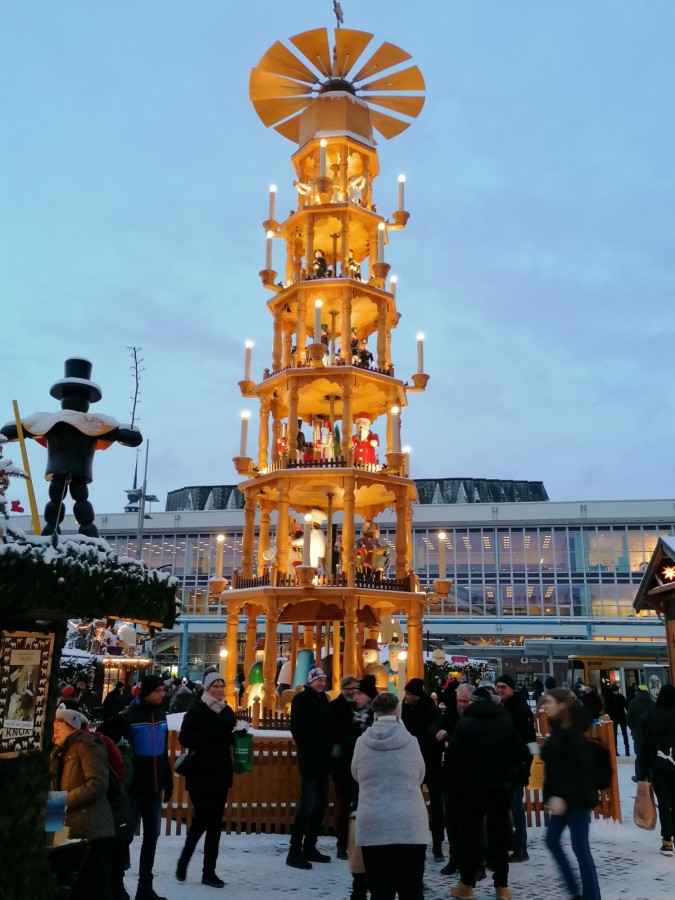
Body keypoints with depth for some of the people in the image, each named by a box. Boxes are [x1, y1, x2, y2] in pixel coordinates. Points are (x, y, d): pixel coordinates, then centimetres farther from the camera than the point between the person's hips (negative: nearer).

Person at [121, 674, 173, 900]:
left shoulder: (160, 714, 8)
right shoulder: (129, 716, -13)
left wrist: (168, 782, 13)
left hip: (154, 786, 6)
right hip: (134, 786, -6)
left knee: (152, 835, 13)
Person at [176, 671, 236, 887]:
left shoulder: (227, 711, 9)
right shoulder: (196, 710, -9)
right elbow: (185, 739, -18)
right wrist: (210, 734, -27)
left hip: (221, 773, 5)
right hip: (200, 774, -5)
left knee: (215, 822, 8)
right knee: (202, 819, -5)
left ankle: (209, 871, 19)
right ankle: (183, 860, 16)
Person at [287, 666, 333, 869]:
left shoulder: (323, 699, 14)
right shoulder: (301, 699, -6)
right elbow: (297, 729, -12)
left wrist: (327, 751, 7)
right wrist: (311, 750, -14)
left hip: (322, 759, 7)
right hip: (308, 759, -7)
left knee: (321, 803, 9)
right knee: (308, 804, -11)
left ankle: (309, 848, 19)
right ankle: (294, 852, -5)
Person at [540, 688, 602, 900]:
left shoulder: (573, 733, -17)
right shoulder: (557, 731, 10)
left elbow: (581, 769, -23)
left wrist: (564, 797, -26)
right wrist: (551, 796, 12)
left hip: (577, 799, -10)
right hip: (561, 798, 10)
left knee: (580, 846, -2)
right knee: (552, 840, 13)